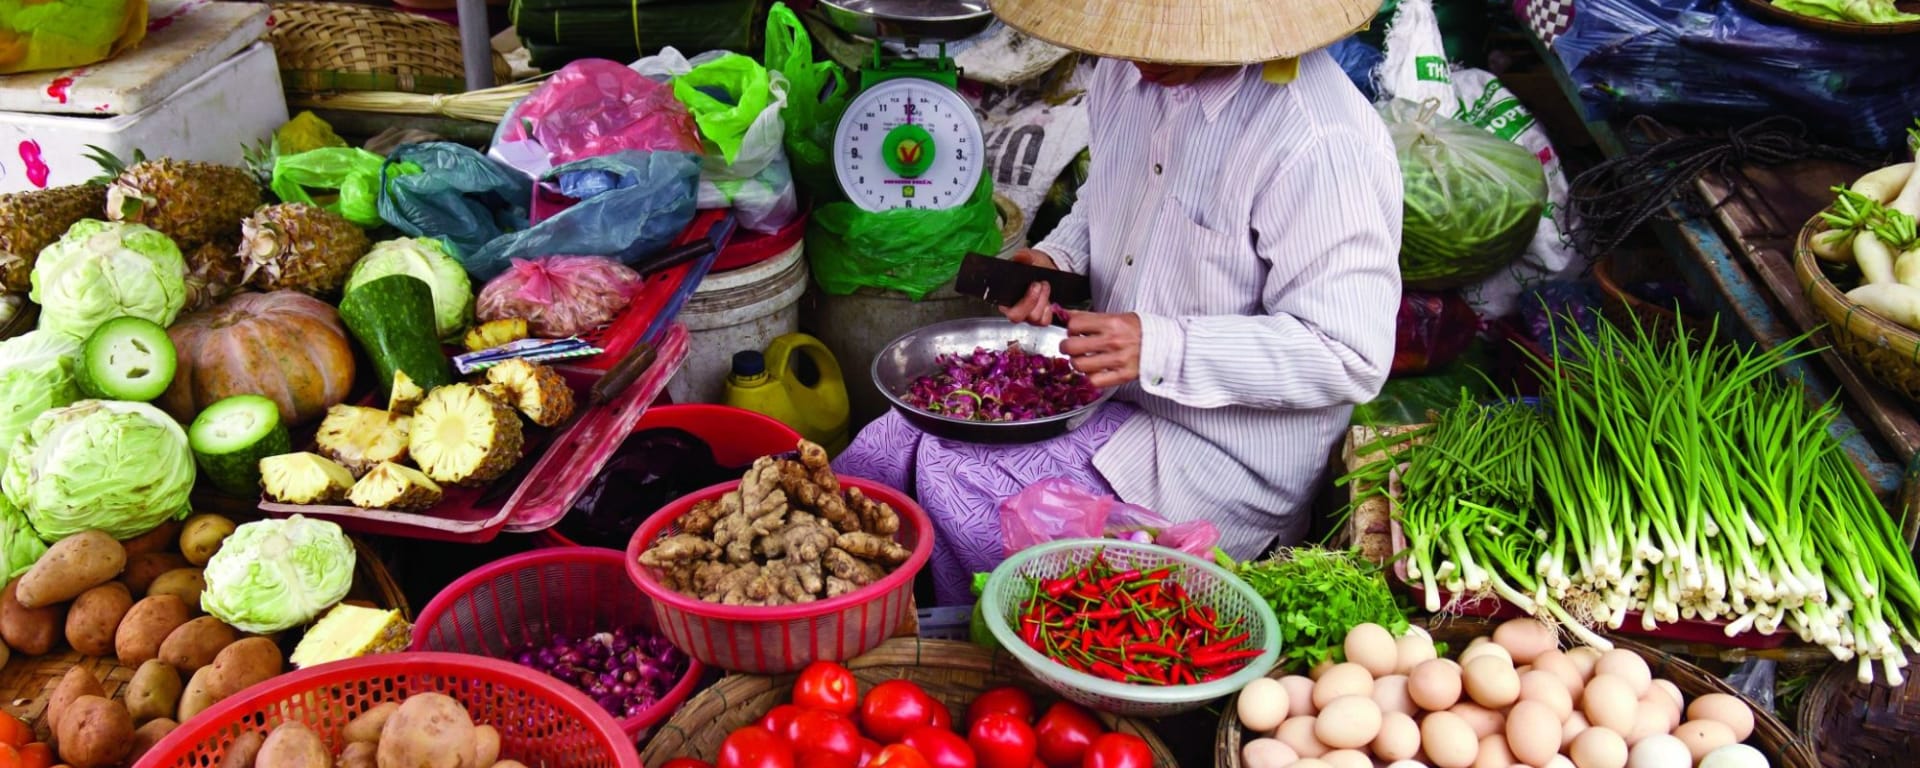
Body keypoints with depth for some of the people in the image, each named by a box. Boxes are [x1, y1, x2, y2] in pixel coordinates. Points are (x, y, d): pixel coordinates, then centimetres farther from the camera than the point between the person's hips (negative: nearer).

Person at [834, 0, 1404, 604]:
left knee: (958, 486, -21)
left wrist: (1163, 348, -31)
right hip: (1103, 385, 8)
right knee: (884, 453, -5)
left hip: (1225, 456, -8)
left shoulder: (1324, 144, -26)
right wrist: (1055, 258, -2)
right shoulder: (1126, 71, 1)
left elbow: (1353, 358, -23)